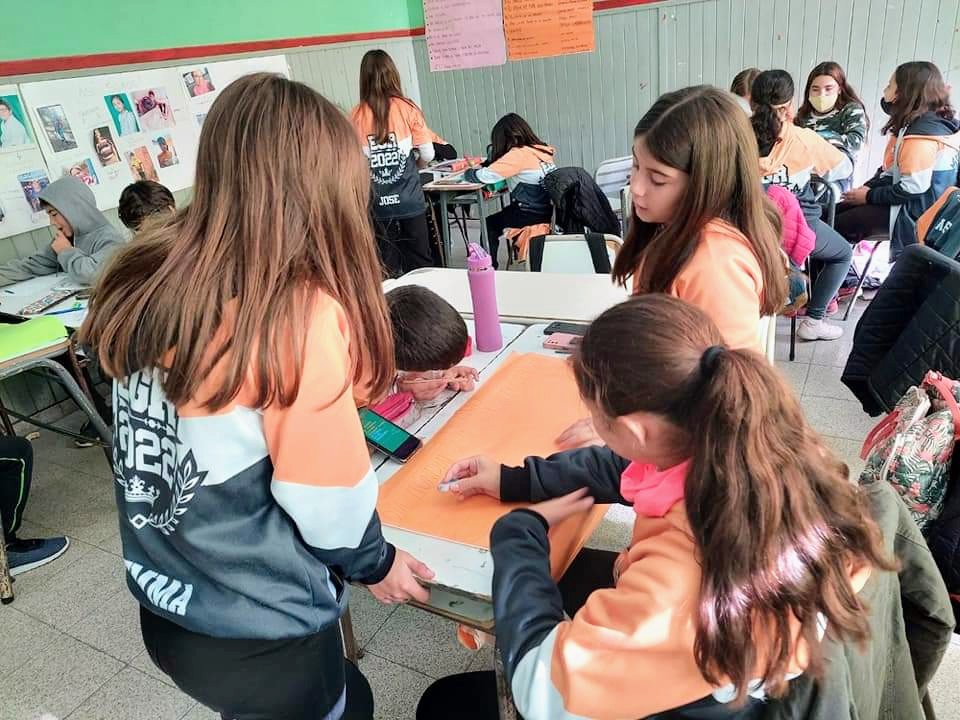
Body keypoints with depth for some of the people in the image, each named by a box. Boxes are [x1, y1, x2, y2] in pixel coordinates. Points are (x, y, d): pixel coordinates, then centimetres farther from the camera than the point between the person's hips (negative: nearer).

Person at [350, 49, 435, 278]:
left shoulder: (355, 116, -2)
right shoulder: (407, 108, -4)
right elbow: (427, 155, -2)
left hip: (376, 205, 1)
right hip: (409, 201, -1)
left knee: (387, 270, 10)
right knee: (419, 265, 11)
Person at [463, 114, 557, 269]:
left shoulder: (518, 154, -17)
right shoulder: (541, 150, 7)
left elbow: (485, 176, -18)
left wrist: (468, 173, 3)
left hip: (533, 214, -8)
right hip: (549, 209, 8)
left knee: (489, 225, 11)